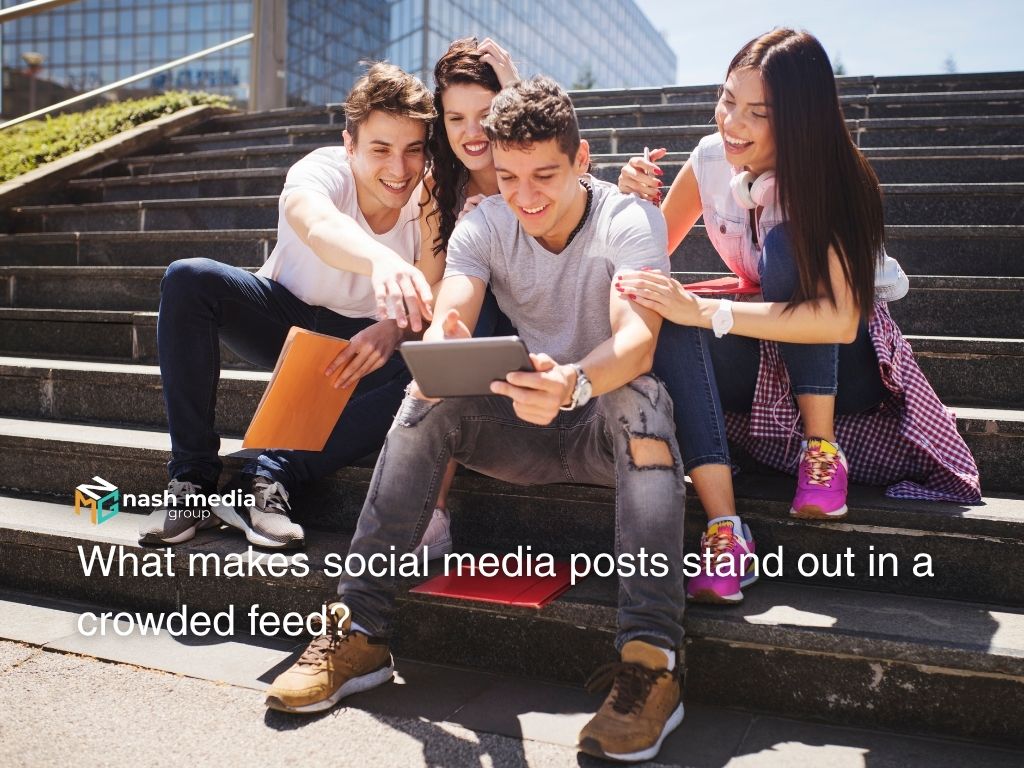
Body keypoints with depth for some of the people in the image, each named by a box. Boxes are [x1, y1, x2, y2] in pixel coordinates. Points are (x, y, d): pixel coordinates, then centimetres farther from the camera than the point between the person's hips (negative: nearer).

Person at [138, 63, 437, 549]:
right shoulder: (322, 171, -22)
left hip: (360, 343, 1)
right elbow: (317, 223, -48)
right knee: (188, 279, -27)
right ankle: (192, 479, -22)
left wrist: (395, 327, -41)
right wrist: (381, 260, -70)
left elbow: (435, 308, -16)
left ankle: (270, 477, -29)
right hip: (285, 316, 0)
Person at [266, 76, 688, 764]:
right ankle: (360, 634, -21)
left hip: (612, 425, -3)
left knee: (640, 396, -36)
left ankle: (652, 659, -42)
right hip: (525, 429, 3)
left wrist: (575, 384, -53)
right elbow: (449, 319, -17)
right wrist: (435, 357, -43)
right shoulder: (485, 225, -2)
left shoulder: (631, 222, -13)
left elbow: (638, 339, -31)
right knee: (428, 402, -22)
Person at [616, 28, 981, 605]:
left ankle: (822, 450, -23)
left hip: (847, 363, -4)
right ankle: (726, 532, -36)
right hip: (767, 361, 4)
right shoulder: (711, 159, -6)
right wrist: (637, 202, -18)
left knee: (786, 247, -31)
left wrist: (705, 310, -41)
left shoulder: (830, 179, -21)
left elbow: (839, 320, -34)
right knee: (672, 324, -27)